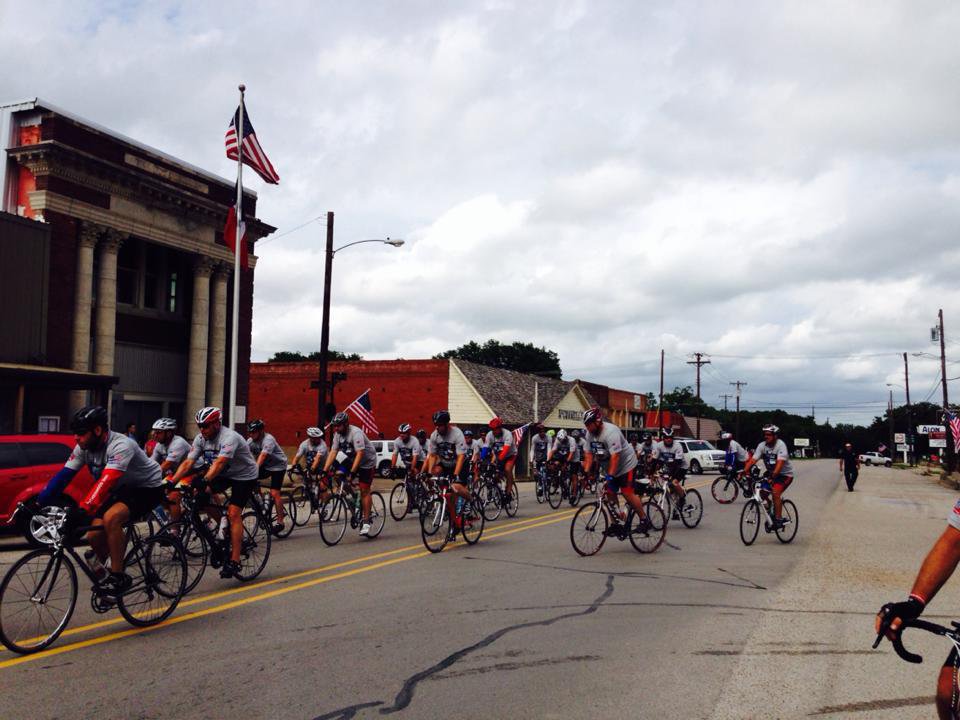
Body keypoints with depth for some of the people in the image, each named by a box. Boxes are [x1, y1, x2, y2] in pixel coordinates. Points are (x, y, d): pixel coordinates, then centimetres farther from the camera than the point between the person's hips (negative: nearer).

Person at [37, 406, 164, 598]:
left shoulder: (121, 445, -31)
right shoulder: (84, 448, -8)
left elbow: (107, 481, -43)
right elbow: (63, 476, -10)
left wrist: (83, 510, -53)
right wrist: (39, 504, -19)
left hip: (148, 488, -8)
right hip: (122, 489, 8)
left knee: (111, 518, -32)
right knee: (94, 536, -5)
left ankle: (118, 577, -19)